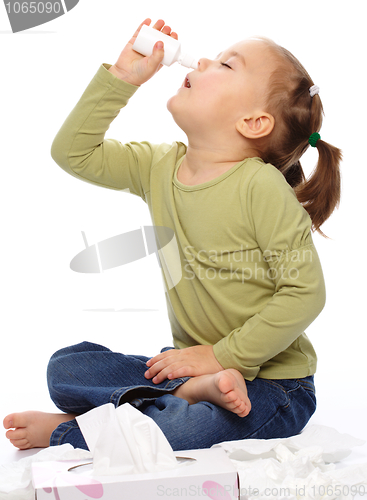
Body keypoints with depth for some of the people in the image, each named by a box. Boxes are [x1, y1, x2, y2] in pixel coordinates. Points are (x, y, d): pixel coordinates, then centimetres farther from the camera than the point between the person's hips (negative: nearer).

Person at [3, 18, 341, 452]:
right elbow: (73, 152, 7)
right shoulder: (158, 167, 1)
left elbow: (305, 292, -19)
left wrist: (221, 355, -17)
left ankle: (64, 432, -8)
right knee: (65, 367, -2)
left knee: (174, 432, -35)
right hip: (190, 362, 7)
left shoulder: (261, 186, -19)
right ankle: (191, 391, -17)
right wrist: (121, 76, -2)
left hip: (269, 381, -7)